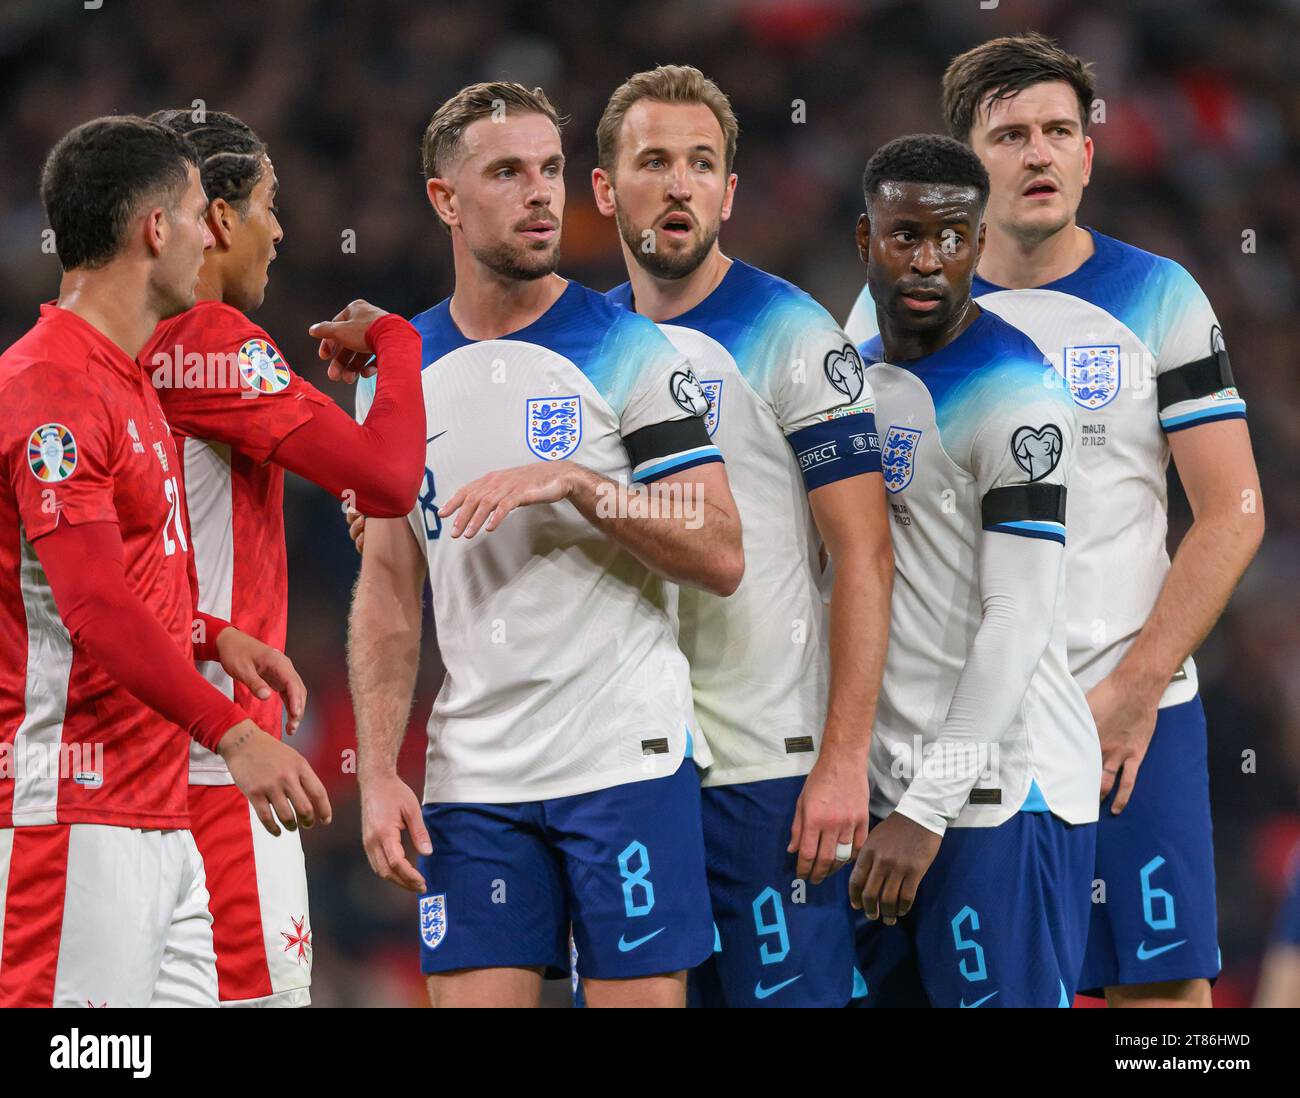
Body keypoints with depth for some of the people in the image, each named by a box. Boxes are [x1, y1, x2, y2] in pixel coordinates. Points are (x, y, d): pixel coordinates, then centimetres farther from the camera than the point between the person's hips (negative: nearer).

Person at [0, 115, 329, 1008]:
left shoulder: (127, 383, 19)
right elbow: (95, 609, -23)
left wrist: (213, 637, 11)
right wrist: (233, 734, -26)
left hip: (160, 815, 10)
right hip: (74, 821, -10)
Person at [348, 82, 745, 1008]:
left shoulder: (631, 355, -2)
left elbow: (721, 558, -7)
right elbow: (390, 587, 12)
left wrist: (575, 483, -19)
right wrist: (378, 774, 3)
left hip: (627, 758, -3)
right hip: (473, 780, 3)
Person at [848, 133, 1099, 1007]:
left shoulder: (1012, 393, -11)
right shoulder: (858, 376, 14)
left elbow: (1018, 622, -17)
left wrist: (929, 808, -19)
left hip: (1000, 795, -8)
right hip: (897, 787, 8)